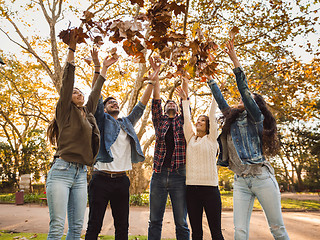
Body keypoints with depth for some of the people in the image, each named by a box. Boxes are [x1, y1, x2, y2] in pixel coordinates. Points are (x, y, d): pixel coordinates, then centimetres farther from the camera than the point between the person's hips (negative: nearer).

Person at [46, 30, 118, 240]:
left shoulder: (88, 113, 18)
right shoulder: (65, 111, 3)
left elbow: (95, 93, 27)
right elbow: (67, 82, -4)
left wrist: (104, 69, 36)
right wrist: (72, 50, -7)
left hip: (81, 175, 6)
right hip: (62, 171, -6)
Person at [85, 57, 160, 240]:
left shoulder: (127, 123, 17)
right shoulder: (103, 120, 6)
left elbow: (141, 106, 15)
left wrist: (151, 82, 10)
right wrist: (98, 68, -12)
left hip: (122, 179, 4)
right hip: (102, 178, -4)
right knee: (94, 225, 1)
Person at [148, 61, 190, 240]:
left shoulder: (182, 121, 15)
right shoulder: (160, 121, 14)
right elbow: (156, 100, 8)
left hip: (179, 175, 0)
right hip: (159, 174, 1)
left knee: (181, 223, 6)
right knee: (155, 221, 7)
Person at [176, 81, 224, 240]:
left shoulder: (211, 139, 7)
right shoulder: (190, 139, 15)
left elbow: (213, 114, 4)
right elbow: (186, 118, 14)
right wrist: (185, 99, 22)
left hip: (210, 187, -3)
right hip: (191, 188, 3)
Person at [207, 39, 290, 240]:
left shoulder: (256, 119, -1)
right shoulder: (232, 120, 16)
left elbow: (244, 90, -11)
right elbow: (220, 100, 18)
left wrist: (235, 61, -13)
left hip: (262, 177, -4)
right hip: (240, 181, 5)